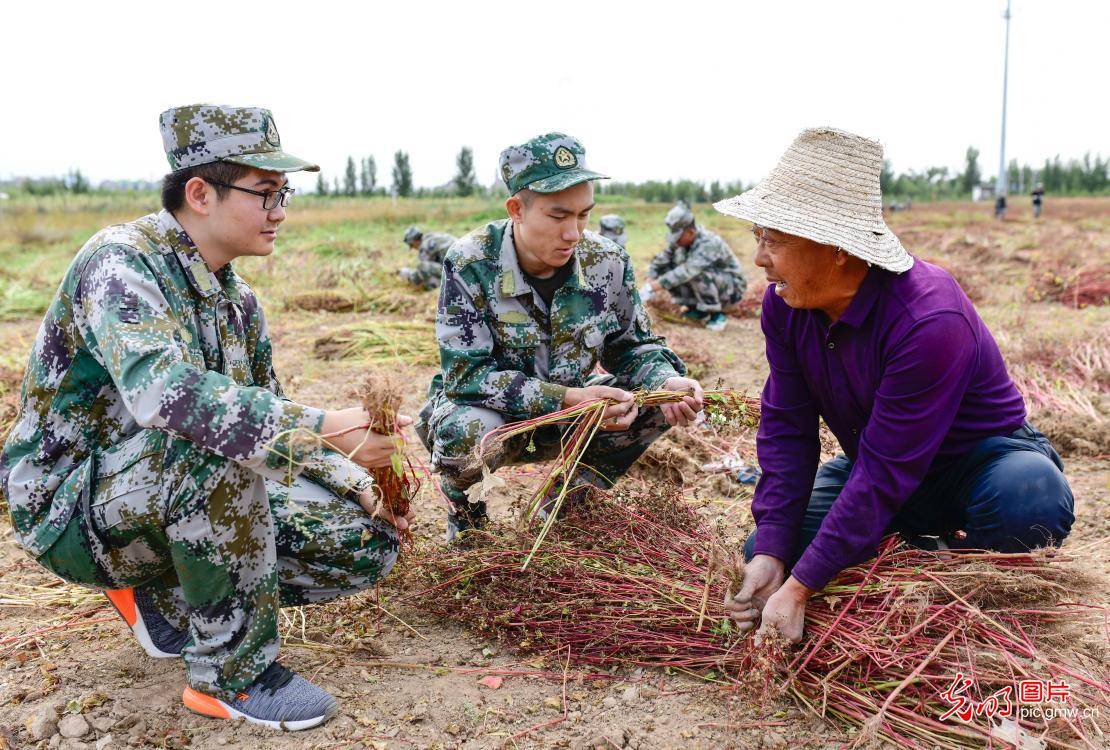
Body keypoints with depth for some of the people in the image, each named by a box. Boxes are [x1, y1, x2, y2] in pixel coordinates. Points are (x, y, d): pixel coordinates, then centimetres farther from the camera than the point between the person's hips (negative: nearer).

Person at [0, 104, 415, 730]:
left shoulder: (239, 301, 6)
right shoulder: (121, 261, -19)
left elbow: (268, 419, 12)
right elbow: (162, 392, -38)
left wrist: (358, 483, -2)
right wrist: (325, 429, -41)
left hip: (189, 500, 7)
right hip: (70, 511, -7)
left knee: (367, 542, -5)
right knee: (209, 438, -38)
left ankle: (163, 595, 11)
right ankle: (231, 671, -19)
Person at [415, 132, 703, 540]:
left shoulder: (607, 261, -11)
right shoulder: (470, 263, -24)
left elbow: (632, 346, 0)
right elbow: (467, 373, -26)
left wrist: (667, 382, -24)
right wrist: (569, 398, -35)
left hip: (568, 408, 4)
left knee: (662, 403, -15)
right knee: (467, 430, -39)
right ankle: (464, 508, 0)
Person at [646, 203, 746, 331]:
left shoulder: (709, 243, -32)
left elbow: (688, 270, -44)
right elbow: (661, 260, 0)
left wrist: (659, 284, -47)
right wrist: (650, 281, -17)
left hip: (732, 288, -7)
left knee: (699, 274, -37)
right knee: (668, 270, -11)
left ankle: (716, 315, -18)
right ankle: (696, 309, 1)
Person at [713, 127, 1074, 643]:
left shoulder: (929, 321, -36)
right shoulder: (784, 306, -14)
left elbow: (885, 471, -35)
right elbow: (786, 428, -12)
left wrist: (800, 587, -35)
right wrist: (771, 553, -22)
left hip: (979, 457, -5)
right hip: (876, 462, 6)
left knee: (1031, 504, -38)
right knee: (765, 555, -9)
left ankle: (951, 561, -4)